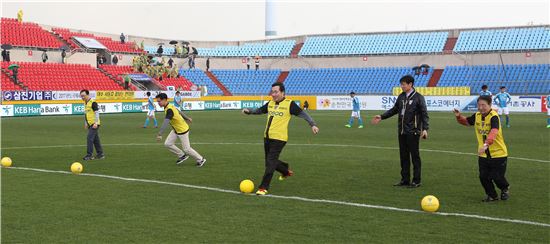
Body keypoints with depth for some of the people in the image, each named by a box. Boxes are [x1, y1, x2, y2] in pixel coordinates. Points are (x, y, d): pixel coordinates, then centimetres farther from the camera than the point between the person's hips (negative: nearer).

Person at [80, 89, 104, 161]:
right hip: (90, 124, 9)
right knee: (95, 139, 12)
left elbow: (97, 112, -16)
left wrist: (95, 123, -21)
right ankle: (100, 154, 18)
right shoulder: (85, 103, 14)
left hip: (94, 124, -9)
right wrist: (85, 123, 24)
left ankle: (89, 155, -10)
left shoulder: (93, 102, -13)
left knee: (89, 138, -12)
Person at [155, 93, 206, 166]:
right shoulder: (169, 106, -1)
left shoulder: (169, 110, -31)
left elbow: (165, 122, -42)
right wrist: (187, 118, 31)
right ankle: (182, 155, 18)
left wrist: (160, 134, -49)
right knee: (167, 144, 2)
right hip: (176, 130, 9)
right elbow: (179, 112, 15)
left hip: (183, 130, -9)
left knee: (186, 149, 1)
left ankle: (200, 160, 21)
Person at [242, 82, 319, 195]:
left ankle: (263, 188, -2)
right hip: (267, 137, 7)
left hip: (279, 138, -7)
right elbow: (260, 110, 27)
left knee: (270, 163, -10)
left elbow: (302, 114, -6)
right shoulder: (270, 104, 11)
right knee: (270, 161, 16)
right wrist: (249, 111, 10)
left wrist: (313, 124, -18)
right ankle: (286, 171, 43)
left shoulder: (289, 104, -7)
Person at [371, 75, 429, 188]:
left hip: (413, 132, -6)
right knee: (403, 156, 11)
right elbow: (394, 109, 20)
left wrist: (425, 129, -20)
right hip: (402, 131, 6)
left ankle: (416, 181, 7)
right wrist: (381, 117, 16)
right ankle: (405, 179, 20)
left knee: (415, 156, 0)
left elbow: (424, 114, -10)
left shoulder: (418, 97, -8)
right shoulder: (401, 96, 9)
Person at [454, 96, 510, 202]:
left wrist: (486, 144, -55)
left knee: (497, 177, 1)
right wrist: (459, 116, -2)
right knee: (483, 177, 3)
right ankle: (492, 195, 27)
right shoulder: (477, 116, -1)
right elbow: (466, 122, 19)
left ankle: (505, 189, 36)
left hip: (498, 153, -5)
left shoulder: (494, 116, -22)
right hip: (483, 154, 6)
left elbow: (493, 132, -39)